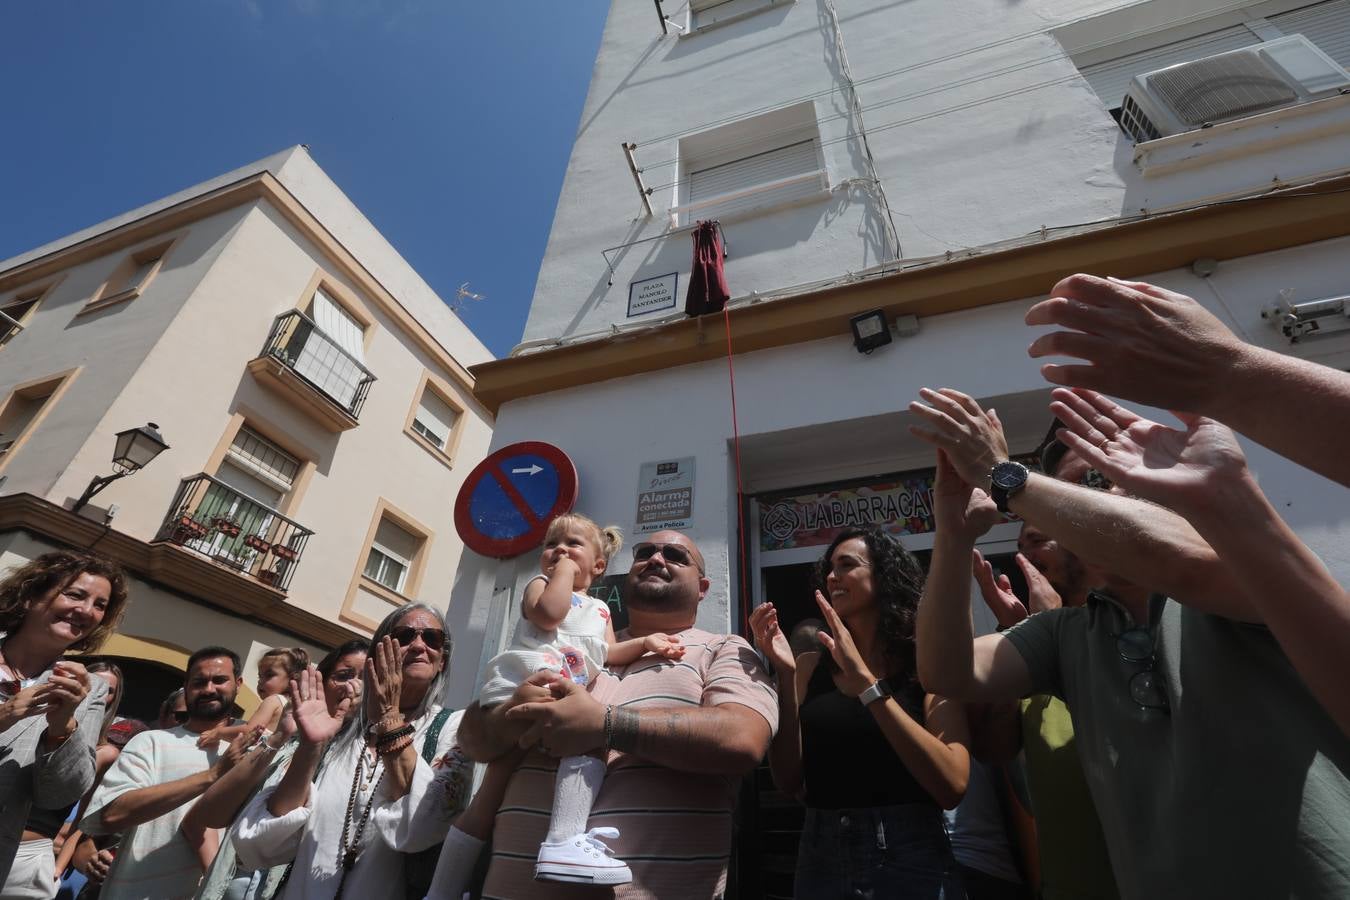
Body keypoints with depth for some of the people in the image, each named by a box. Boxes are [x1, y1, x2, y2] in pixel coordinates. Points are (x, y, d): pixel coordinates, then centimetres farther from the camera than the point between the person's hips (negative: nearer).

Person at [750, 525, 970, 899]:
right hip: (820, 860, 3)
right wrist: (785, 674, -15)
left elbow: (952, 786, -19)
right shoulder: (814, 669, 1)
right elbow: (790, 782, -4)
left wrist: (866, 681, -24)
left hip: (910, 860, -3)